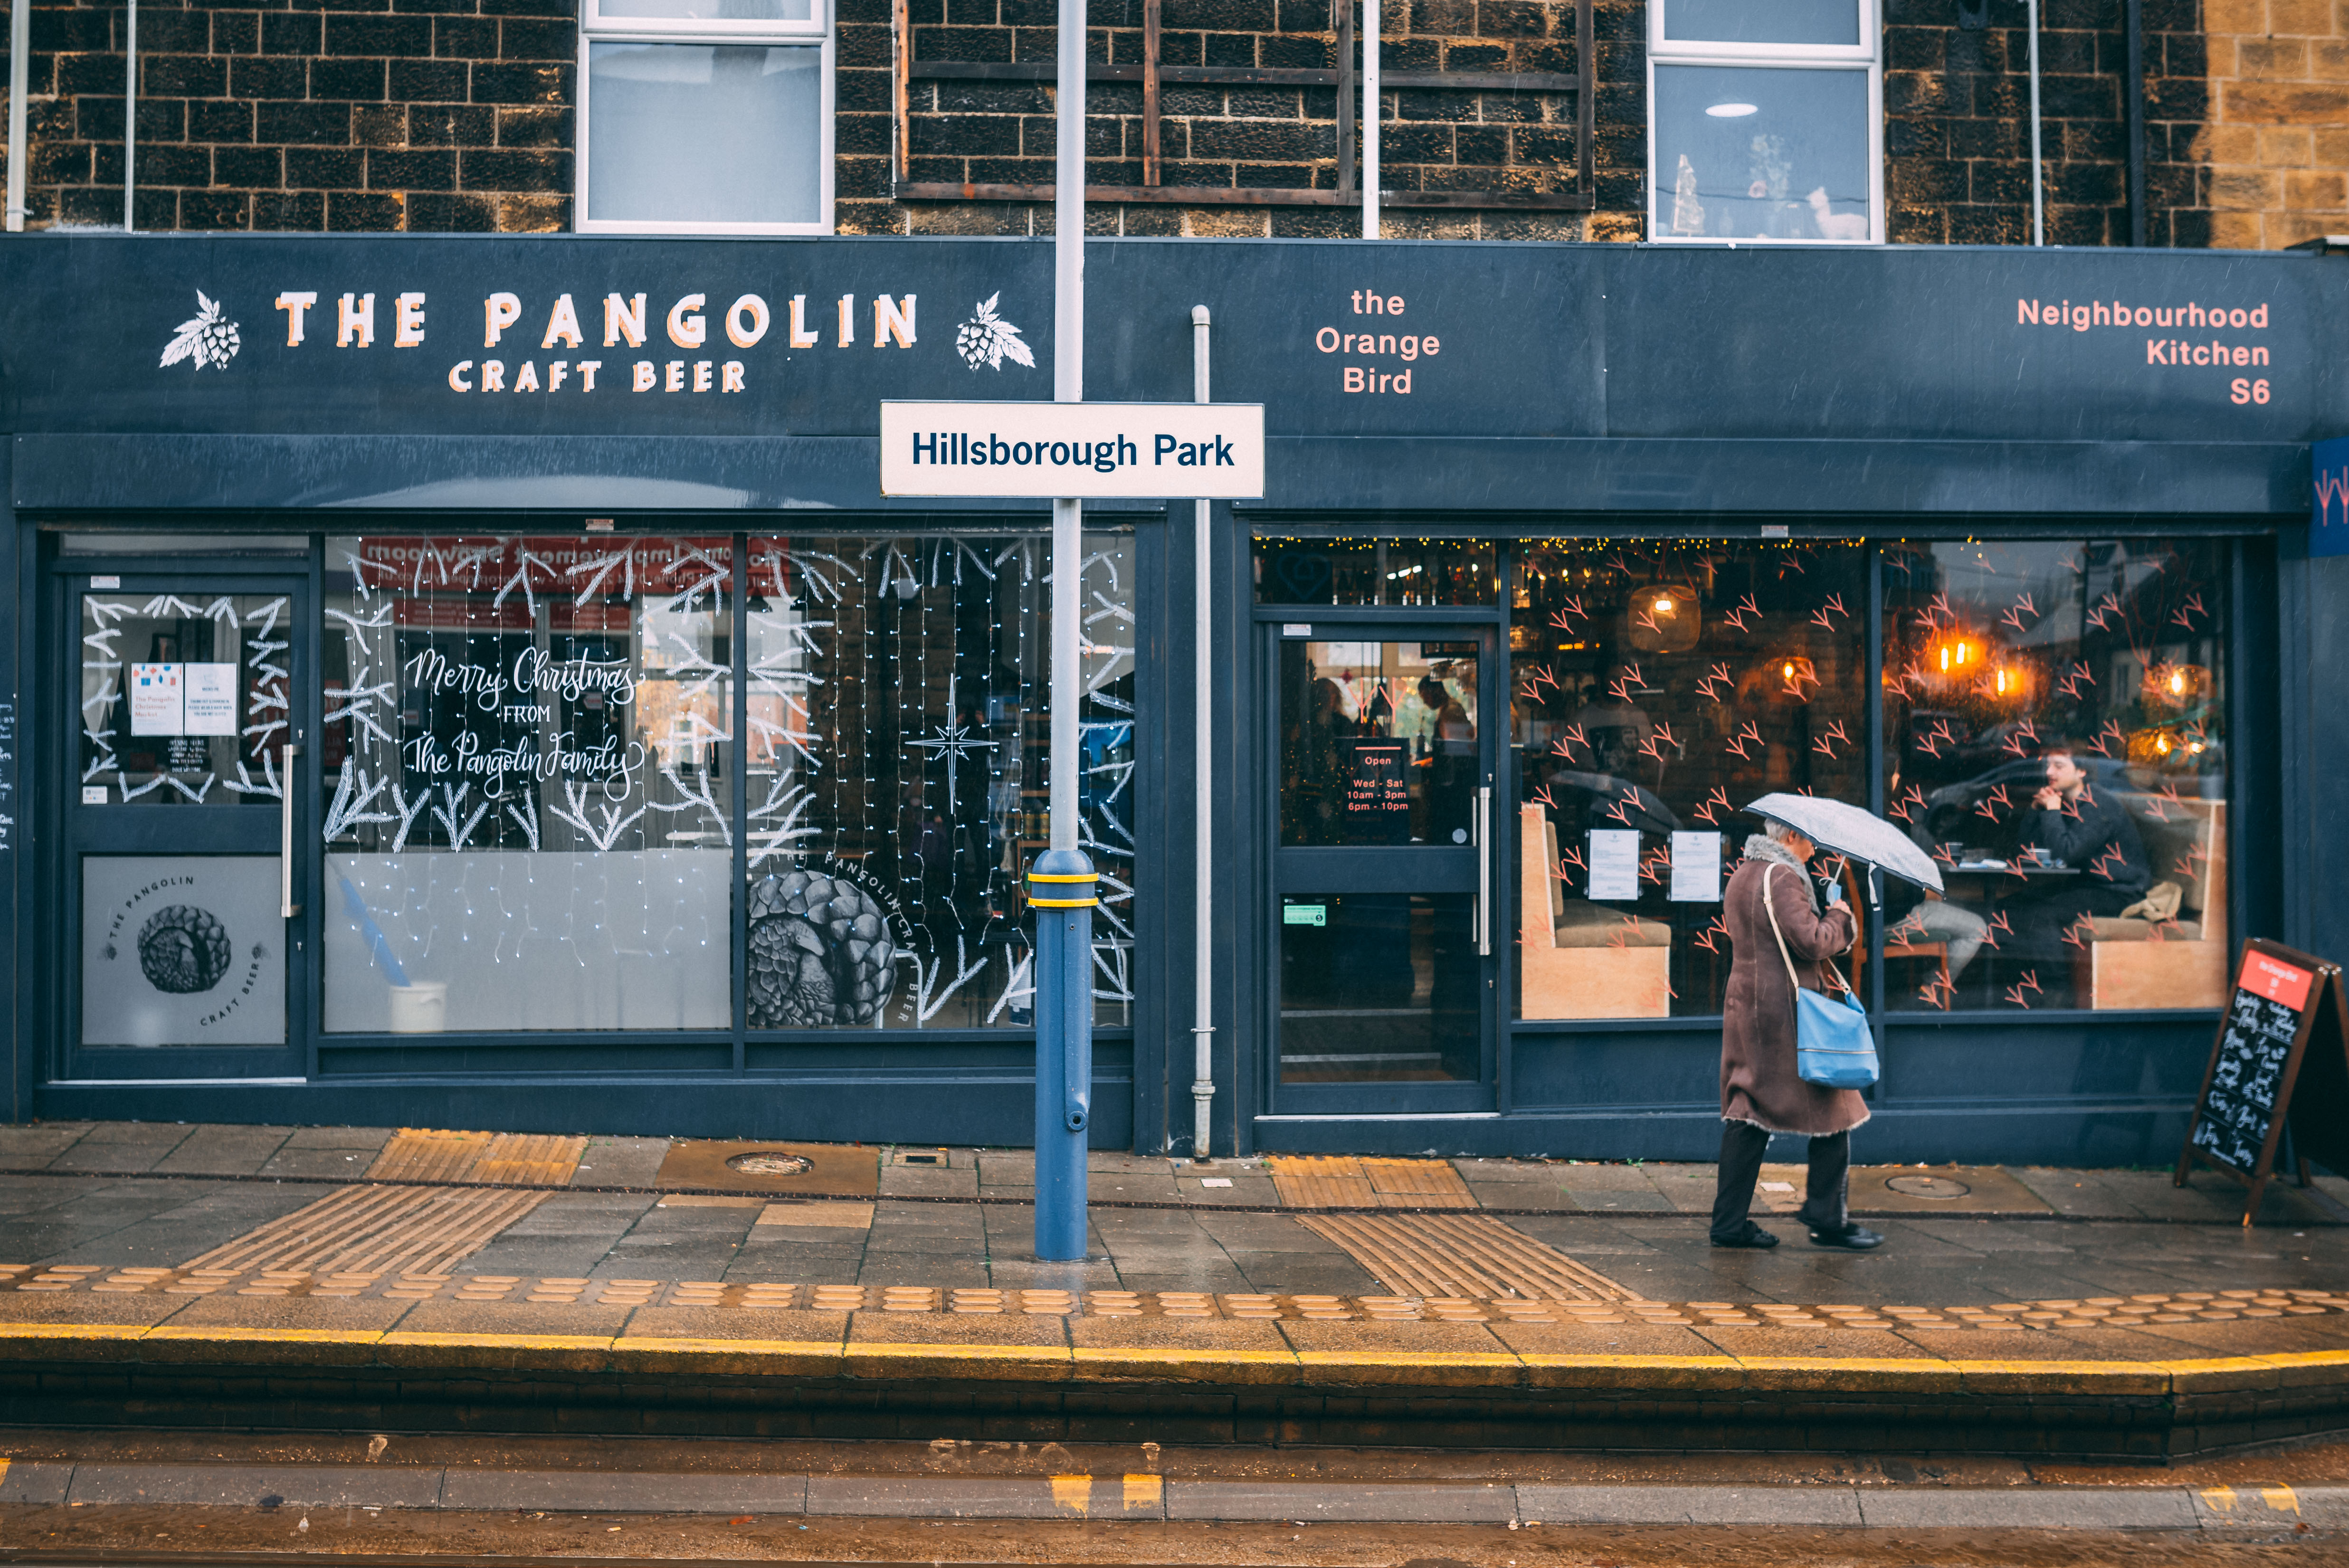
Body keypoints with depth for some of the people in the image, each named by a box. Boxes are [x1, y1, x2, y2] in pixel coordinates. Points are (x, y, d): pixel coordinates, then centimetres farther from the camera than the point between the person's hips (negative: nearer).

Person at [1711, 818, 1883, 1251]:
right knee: (1832, 1108, 3)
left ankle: (1730, 1221, 9)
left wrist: (1826, 918, 14)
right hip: (1786, 1009, -9)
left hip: (1745, 1005, 9)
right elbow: (1811, 941, -20)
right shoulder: (1782, 878, -14)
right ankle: (1828, 1219, 7)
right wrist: (1838, 916, -2)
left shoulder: (1740, 877, 17)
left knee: (1747, 1111, 9)